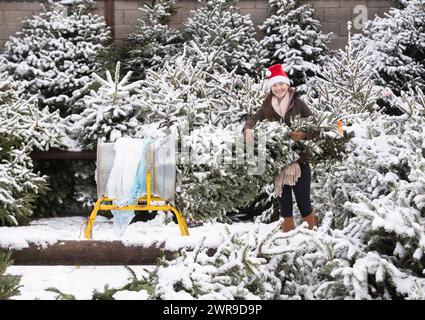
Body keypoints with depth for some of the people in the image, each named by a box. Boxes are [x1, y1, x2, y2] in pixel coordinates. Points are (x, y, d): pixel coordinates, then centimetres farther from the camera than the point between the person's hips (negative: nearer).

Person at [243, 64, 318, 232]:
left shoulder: (298, 103, -2)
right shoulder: (267, 106, 6)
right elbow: (253, 119, -4)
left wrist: (303, 134, -21)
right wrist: (248, 129, -25)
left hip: (299, 159, -2)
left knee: (303, 200, -2)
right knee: (284, 200, 11)